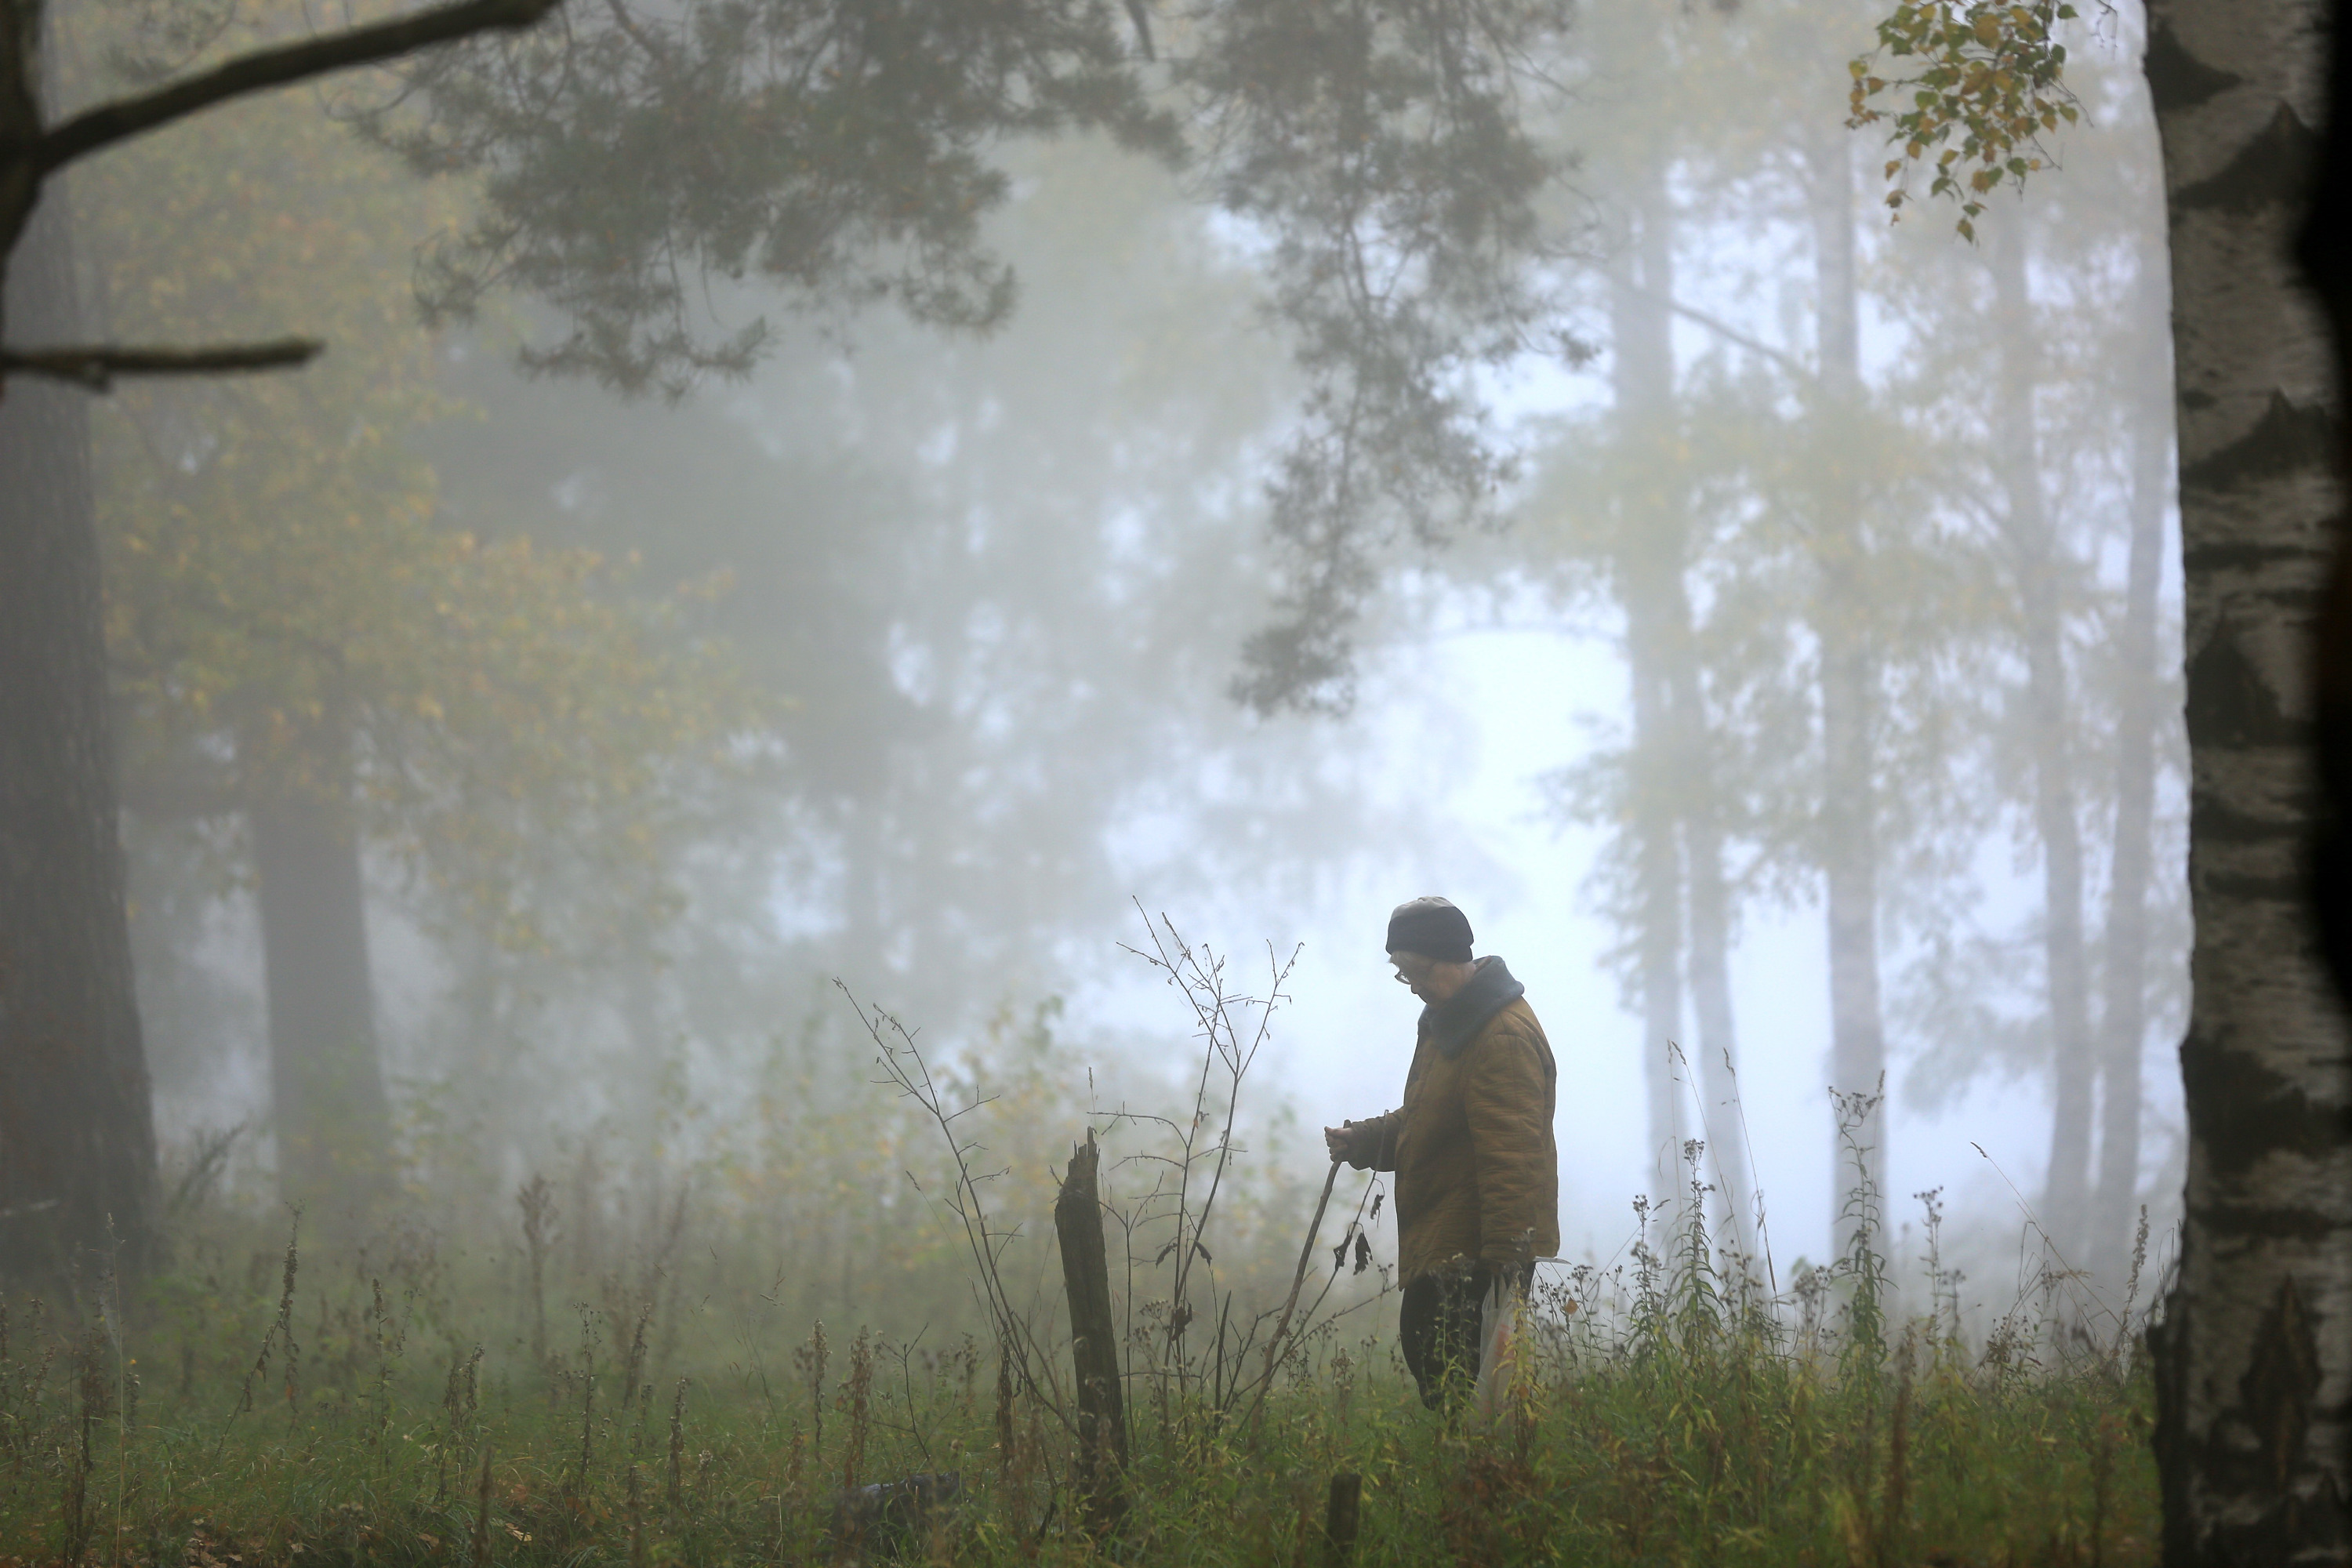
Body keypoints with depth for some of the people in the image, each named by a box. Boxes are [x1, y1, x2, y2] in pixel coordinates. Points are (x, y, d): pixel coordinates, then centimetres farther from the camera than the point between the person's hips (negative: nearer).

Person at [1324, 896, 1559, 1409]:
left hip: (1478, 1251, -11)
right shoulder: (1444, 1022, 17)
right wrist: (1364, 1139, 9)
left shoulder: (1505, 1037, -18)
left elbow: (1510, 1156, -24)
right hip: (1440, 1246, 11)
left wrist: (1505, 1256, -28)